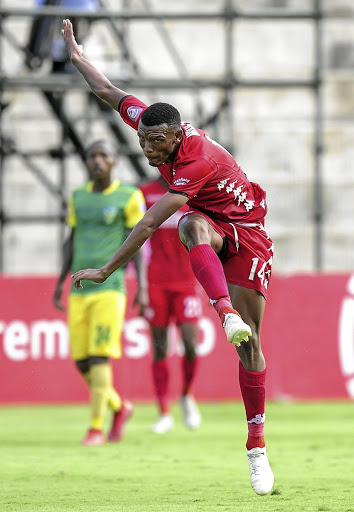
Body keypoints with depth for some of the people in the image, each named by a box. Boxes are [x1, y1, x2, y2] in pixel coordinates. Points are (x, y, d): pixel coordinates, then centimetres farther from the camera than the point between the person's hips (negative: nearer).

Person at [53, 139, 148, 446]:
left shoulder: (129, 197, -2)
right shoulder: (78, 197, 12)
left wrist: (142, 285, -10)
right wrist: (60, 282, 16)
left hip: (110, 289, -5)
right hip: (79, 291, 5)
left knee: (100, 357, -12)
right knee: (82, 362, 4)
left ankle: (96, 428, -6)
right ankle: (119, 408, 26)